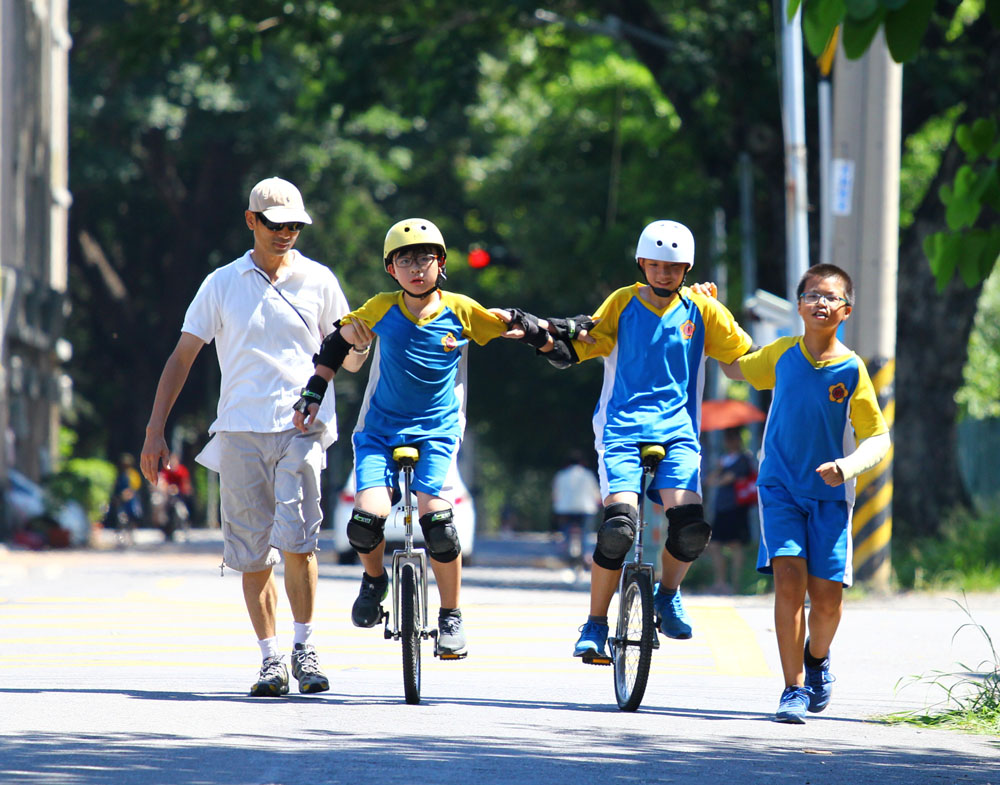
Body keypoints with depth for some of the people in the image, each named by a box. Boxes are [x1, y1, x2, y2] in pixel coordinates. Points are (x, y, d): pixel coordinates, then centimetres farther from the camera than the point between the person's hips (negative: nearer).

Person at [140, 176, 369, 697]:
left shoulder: (318, 280, 9)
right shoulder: (222, 284, 9)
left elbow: (349, 361, 13)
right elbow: (182, 357, 10)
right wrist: (155, 433, 3)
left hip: (302, 426, -1)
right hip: (241, 432, 1)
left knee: (296, 540, -17)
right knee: (252, 555, 1)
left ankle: (304, 646, -3)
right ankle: (271, 659, 10)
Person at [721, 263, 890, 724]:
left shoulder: (852, 370, -7)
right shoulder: (781, 355, -1)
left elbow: (878, 439, -4)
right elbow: (734, 369, 20)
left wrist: (848, 466, -22)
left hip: (829, 495, -1)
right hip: (781, 486, 1)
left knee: (827, 595, -3)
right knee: (789, 578, -17)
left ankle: (817, 656, 31)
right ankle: (794, 689, -9)